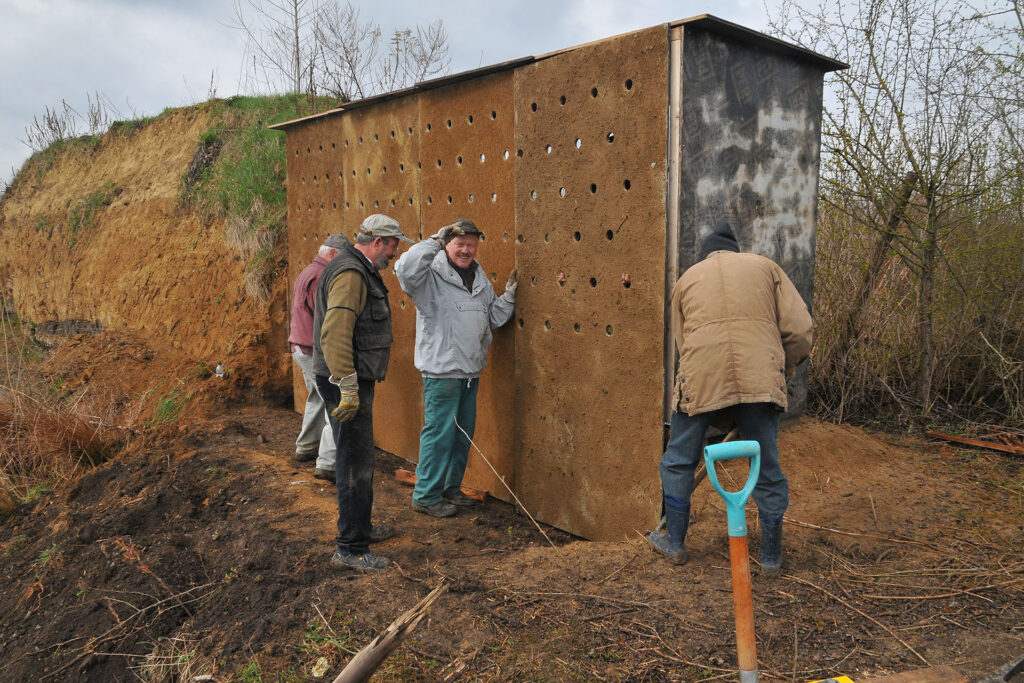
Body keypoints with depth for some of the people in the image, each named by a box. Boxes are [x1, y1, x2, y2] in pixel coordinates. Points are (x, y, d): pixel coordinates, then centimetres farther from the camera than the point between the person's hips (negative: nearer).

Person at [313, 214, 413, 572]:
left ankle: (357, 526, 37)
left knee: (357, 457, 21)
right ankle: (351, 549, 6)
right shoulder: (350, 274, -18)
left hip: (354, 380, 11)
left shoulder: (361, 271, 16)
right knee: (356, 463, -4)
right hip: (346, 381, -11)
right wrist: (348, 389, -27)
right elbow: (335, 334, -27)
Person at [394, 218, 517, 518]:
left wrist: (509, 296, 2)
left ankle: (451, 488, 32)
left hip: (471, 370, 8)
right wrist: (435, 241, -24)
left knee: (463, 433, 16)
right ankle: (426, 496, 11)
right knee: (439, 432, -2)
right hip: (441, 370, -8)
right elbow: (405, 268, -33)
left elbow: (494, 318, 18)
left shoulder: (480, 278, 12)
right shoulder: (432, 275, -11)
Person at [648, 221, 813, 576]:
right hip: (758, 379, 1)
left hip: (699, 379, 0)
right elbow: (800, 328, 9)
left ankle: (674, 543, 27)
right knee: (767, 469, 14)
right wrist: (781, 373, 21)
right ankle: (771, 556, 25)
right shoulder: (765, 266, 21)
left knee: (678, 462, 17)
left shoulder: (687, 278, 23)